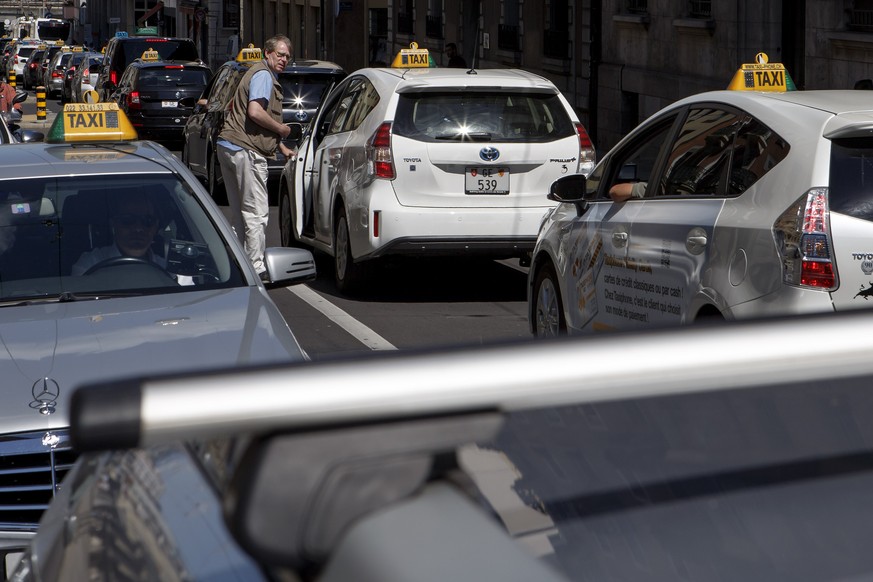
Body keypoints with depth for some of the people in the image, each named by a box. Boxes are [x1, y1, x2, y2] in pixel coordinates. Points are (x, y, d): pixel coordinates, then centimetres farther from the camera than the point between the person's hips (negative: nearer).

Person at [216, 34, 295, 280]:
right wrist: (282, 129, -10)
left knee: (240, 211, 14)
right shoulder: (263, 75, -9)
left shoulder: (263, 75, 24)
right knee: (256, 212, -7)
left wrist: (282, 147, 30)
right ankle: (256, 268, -7)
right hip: (246, 150, -11)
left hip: (229, 147, 11)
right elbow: (255, 112, -24)